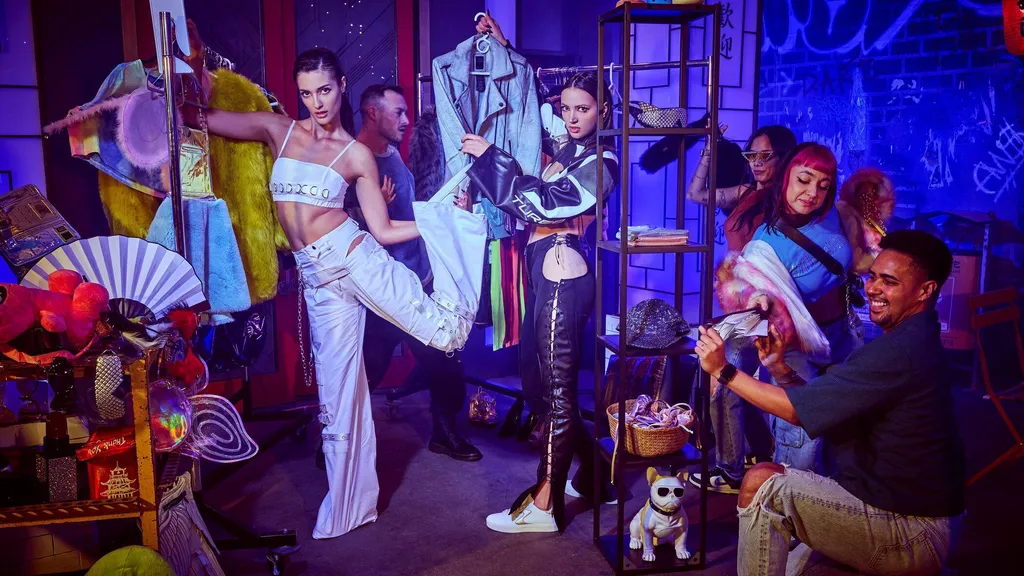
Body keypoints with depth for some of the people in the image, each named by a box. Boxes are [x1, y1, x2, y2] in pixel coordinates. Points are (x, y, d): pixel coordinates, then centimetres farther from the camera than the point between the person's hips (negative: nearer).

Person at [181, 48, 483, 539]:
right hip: (316, 276, 2)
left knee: (441, 326, -23)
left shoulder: (357, 154, 3)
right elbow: (197, 117, 13)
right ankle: (347, 502, 25)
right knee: (336, 383, 9)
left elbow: (382, 230, 3)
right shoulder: (277, 130, 10)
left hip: (353, 256, -2)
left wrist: (441, 220, -3)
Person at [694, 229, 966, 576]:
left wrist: (724, 371, -13)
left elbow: (799, 410, -21)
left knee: (762, 482, -15)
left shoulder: (900, 352, -24)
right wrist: (780, 369, -4)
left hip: (914, 537, -10)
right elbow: (823, 403, 10)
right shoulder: (914, 341, 10)